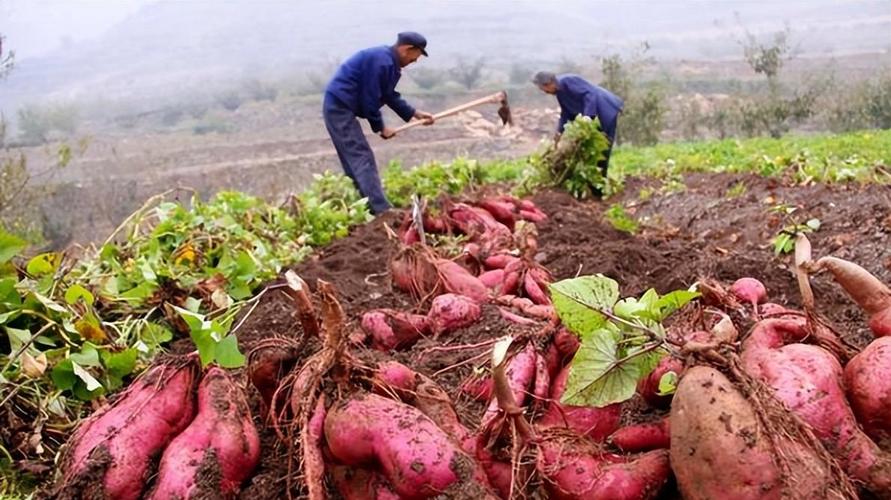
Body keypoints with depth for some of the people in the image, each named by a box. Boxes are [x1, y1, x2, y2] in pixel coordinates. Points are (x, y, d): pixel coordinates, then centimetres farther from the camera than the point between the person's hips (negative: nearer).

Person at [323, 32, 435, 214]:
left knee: (354, 161, 13)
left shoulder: (389, 61, 13)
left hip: (340, 107, 11)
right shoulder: (381, 61, -19)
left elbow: (389, 96, 21)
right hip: (340, 107, -11)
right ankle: (382, 210, -17)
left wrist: (416, 114, 21)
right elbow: (370, 99, -18)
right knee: (362, 158, -14)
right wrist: (380, 127, -7)